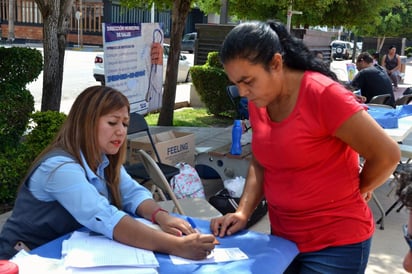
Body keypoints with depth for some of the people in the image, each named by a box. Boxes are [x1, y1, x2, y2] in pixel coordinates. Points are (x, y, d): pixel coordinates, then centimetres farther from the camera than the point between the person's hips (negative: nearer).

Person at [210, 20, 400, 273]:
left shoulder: (322, 94, -22)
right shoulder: (258, 103, -1)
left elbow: (387, 155, -17)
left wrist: (355, 191, -1)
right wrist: (243, 212, -5)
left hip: (336, 243, -6)